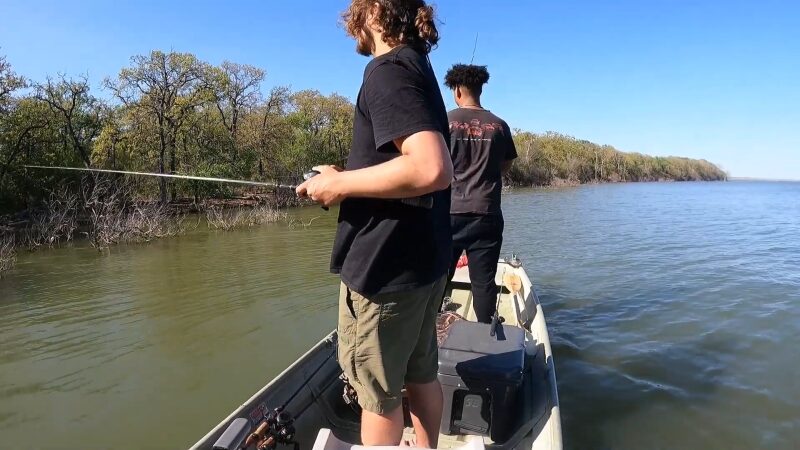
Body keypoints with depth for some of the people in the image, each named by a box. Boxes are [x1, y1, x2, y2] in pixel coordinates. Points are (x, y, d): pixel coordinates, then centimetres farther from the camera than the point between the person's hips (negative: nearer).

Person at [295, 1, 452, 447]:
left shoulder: (388, 69, -15)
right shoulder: (420, 68, 15)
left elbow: (432, 169, -30)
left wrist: (341, 183, -18)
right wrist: (345, 179, 14)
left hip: (386, 265, -9)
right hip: (423, 259, 9)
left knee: (379, 392, 10)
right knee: (421, 373, 22)